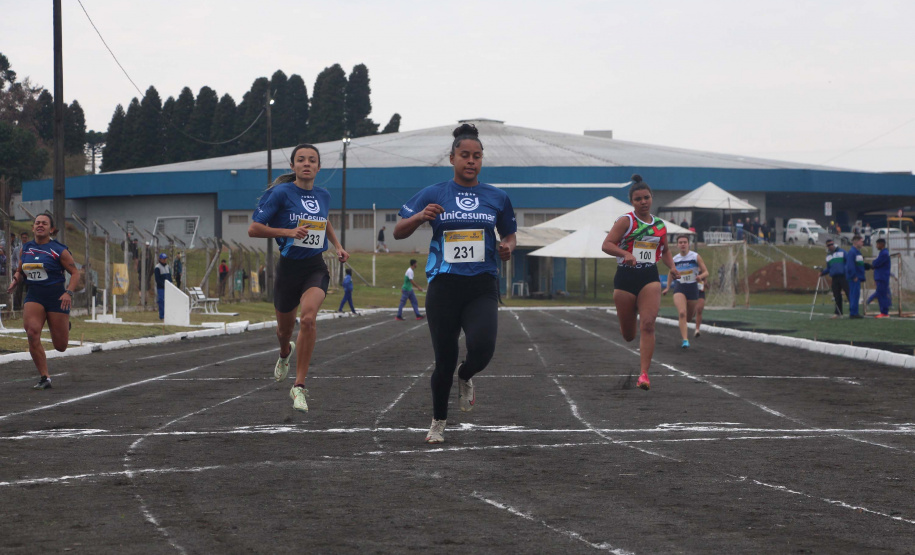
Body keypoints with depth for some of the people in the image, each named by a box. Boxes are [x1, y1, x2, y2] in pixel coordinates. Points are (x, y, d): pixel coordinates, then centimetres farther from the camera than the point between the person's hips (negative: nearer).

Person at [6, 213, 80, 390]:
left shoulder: (59, 250, -6)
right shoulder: (26, 248, 8)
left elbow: (75, 273, -3)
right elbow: (20, 271, 22)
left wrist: (69, 292, -19)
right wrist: (15, 281, -1)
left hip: (56, 296, -3)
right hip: (34, 296, 3)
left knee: (60, 347, 3)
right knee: (32, 332, -23)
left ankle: (66, 327, 43)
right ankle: (44, 377, -14)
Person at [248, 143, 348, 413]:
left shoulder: (323, 195, 5)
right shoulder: (281, 193, -10)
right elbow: (253, 229, -12)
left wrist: (338, 246, 15)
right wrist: (289, 232, -22)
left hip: (316, 268, 1)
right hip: (289, 267, -1)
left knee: (308, 317, -26)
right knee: (285, 328, 17)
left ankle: (299, 386, -22)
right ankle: (285, 353, 57)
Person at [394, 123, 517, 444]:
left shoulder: (497, 198, 8)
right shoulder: (433, 195, 4)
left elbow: (509, 235, 22)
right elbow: (398, 232, 5)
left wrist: (507, 248, -1)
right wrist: (420, 217, -15)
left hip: (482, 288, 1)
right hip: (444, 287, 0)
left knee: (482, 348, -24)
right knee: (444, 361, 1)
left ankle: (466, 377, 14)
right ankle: (438, 422, 25)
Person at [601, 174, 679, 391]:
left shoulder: (660, 225, 10)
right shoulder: (626, 221, -5)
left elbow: (665, 250, 27)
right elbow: (606, 245, -14)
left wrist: (672, 267, 9)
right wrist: (625, 253, -31)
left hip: (650, 278, 2)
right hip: (625, 277, -2)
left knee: (647, 325, -16)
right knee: (628, 334, 9)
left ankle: (644, 375, -16)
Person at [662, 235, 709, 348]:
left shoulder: (696, 257, -4)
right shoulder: (674, 259, 3)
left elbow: (706, 272, -2)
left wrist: (701, 276, -24)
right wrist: (668, 287, 15)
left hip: (693, 288, 0)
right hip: (679, 288, 0)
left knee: (689, 316, 13)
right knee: (682, 313, -21)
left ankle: (683, 326, 51)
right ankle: (685, 340, -23)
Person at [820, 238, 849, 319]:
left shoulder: (842, 252, 4)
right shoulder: (828, 256, 20)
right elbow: (828, 268, 23)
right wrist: (822, 272, 5)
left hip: (843, 276, -5)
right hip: (834, 278, 5)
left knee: (848, 293, -9)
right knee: (837, 295, 4)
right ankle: (838, 313, 9)